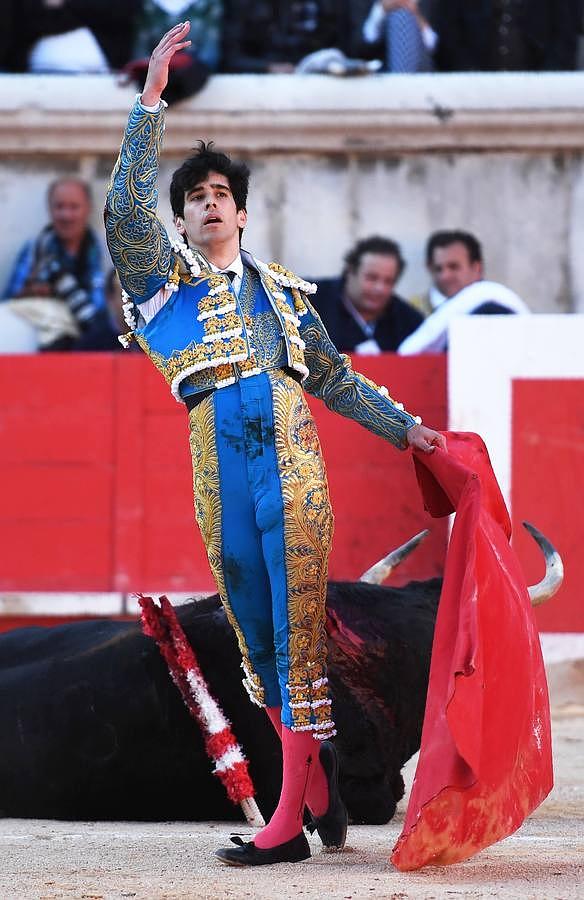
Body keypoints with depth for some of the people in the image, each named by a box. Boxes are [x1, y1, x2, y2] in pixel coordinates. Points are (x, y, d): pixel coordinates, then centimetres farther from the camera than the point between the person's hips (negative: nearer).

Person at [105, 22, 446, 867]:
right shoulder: (161, 279, 15)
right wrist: (151, 101, -6)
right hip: (219, 466, 1)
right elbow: (126, 208, -1)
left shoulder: (281, 290, 21)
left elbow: (334, 376, 26)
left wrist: (404, 426, 17)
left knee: (296, 628, -7)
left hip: (291, 460, 0)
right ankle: (320, 781, 15)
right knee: (257, 636, 3)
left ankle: (291, 816, -10)